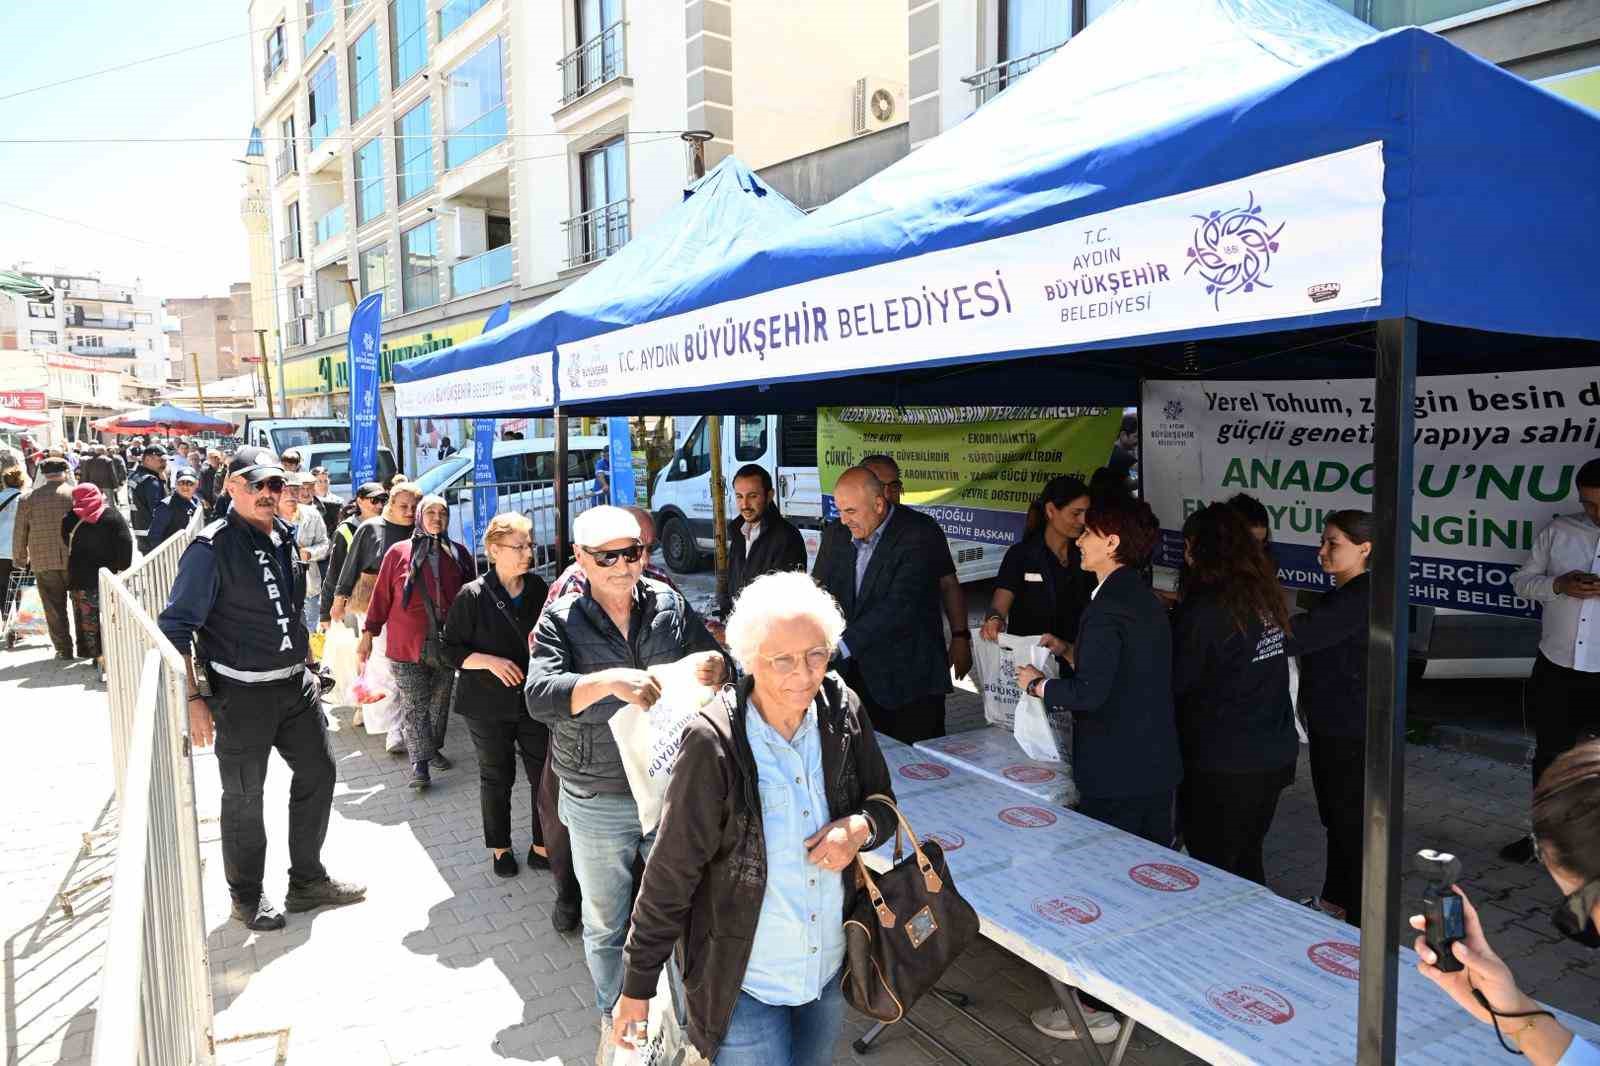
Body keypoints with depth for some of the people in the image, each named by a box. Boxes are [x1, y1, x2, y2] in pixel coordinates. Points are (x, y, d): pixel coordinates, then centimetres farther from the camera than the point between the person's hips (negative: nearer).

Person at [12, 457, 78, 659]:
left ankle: (63, 649, 10)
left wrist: (20, 559, 19)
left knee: (54, 607, 8)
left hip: (43, 563, 1)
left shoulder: (28, 499, 0)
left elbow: (19, 534, 6)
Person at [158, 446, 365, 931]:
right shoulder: (212, 547, -16)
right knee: (244, 797, 8)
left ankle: (307, 881, 31)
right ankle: (247, 896, 29)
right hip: (242, 692, -7)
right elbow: (176, 627, -15)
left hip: (296, 683, 7)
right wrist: (193, 699, -19)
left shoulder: (285, 535, 5)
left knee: (318, 774, 14)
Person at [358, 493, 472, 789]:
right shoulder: (399, 552, -2)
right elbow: (381, 596, 1)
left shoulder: (459, 554, 5)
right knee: (414, 707, -1)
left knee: (439, 704, 13)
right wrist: (368, 634, 1)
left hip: (447, 645, 3)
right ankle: (419, 761, 7)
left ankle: (433, 748, 29)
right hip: (408, 648, -3)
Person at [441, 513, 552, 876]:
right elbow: (451, 649, -6)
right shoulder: (473, 595, -10)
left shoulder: (538, 589, -1)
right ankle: (499, 848, 34)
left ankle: (541, 847, 23)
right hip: (489, 706, -2)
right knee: (497, 779, 14)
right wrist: (490, 661, -21)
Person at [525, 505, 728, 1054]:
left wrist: (715, 664, -22)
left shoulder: (671, 605, -3)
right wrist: (608, 681, -39)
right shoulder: (561, 621, -9)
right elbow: (539, 696, -22)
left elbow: (719, 663, 3)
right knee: (605, 925, 18)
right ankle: (614, 1017, 43)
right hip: (598, 804, -1)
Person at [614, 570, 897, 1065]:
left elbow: (883, 802, 4)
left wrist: (860, 828, -19)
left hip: (831, 967, 5)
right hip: (744, 984, -5)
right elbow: (670, 873, -16)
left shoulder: (842, 709, -11)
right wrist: (638, 986, -9)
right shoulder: (714, 743, -25)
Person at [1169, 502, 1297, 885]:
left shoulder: (1204, 609, -19)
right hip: (1275, 755, 7)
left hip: (1223, 767, -7)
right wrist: (1178, 606, 17)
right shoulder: (1264, 595, 3)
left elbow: (1175, 682, -15)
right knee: (1247, 859, 22)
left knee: (1213, 872, 7)